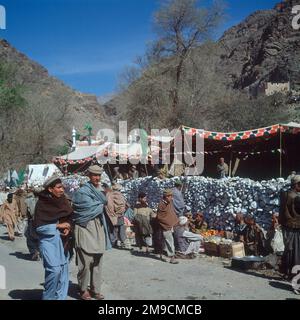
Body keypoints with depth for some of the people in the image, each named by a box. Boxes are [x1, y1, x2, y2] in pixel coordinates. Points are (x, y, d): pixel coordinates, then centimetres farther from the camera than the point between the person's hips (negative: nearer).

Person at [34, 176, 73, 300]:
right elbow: (39, 226, -12)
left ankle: (60, 296, 21)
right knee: (54, 269, -14)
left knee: (63, 268, 8)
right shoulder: (42, 204, -9)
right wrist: (58, 225, -14)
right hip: (48, 240, -5)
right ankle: (48, 297, 6)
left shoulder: (63, 200, 5)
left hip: (62, 239, 6)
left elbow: (70, 217, 9)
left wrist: (68, 227, -11)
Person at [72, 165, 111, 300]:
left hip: (98, 227, 7)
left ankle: (95, 289, 19)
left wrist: (99, 188, 1)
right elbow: (91, 207, -13)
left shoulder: (98, 189, 18)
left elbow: (104, 201, 7)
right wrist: (100, 205, -2)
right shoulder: (82, 191, -6)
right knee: (86, 261, -7)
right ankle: (83, 290, 10)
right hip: (85, 227, -7)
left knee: (98, 260, 9)